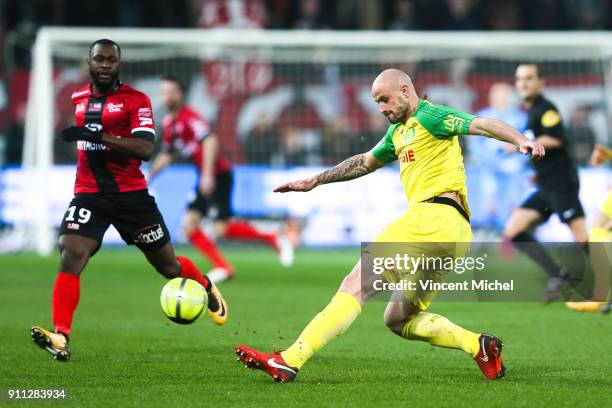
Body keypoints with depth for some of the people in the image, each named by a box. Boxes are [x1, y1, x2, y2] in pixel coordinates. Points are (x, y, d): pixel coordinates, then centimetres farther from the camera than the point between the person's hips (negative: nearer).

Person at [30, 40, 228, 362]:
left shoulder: (136, 100, -8)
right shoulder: (78, 99, 9)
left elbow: (145, 148, -23)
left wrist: (98, 137, -30)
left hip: (131, 195, -3)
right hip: (88, 194, 3)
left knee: (168, 266, 11)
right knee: (70, 256, -22)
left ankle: (207, 289, 44)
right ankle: (61, 337, -29)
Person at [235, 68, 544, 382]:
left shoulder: (430, 116, -1)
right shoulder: (399, 132, 27)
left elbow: (481, 125, -14)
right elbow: (365, 162, 42)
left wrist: (520, 140, -33)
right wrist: (314, 181, 44)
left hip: (435, 216, -10)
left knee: (356, 283, -13)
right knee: (398, 319, 13)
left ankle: (290, 360, -19)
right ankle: (478, 345, -1)